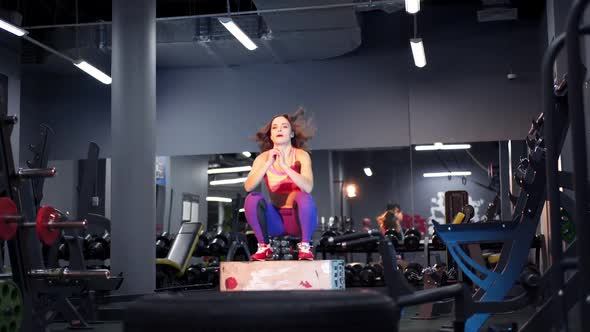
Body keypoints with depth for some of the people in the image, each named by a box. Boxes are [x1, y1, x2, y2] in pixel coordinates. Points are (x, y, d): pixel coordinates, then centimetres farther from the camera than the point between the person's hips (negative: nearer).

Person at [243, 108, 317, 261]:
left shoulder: (301, 155, -11)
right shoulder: (263, 158, -4)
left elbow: (308, 187, -28)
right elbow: (248, 186, -19)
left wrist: (284, 165, -37)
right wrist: (268, 164, -30)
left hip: (298, 219, -2)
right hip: (276, 219, 2)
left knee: (304, 197, -32)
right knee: (252, 198, -24)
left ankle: (305, 246, -15)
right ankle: (264, 247, -9)